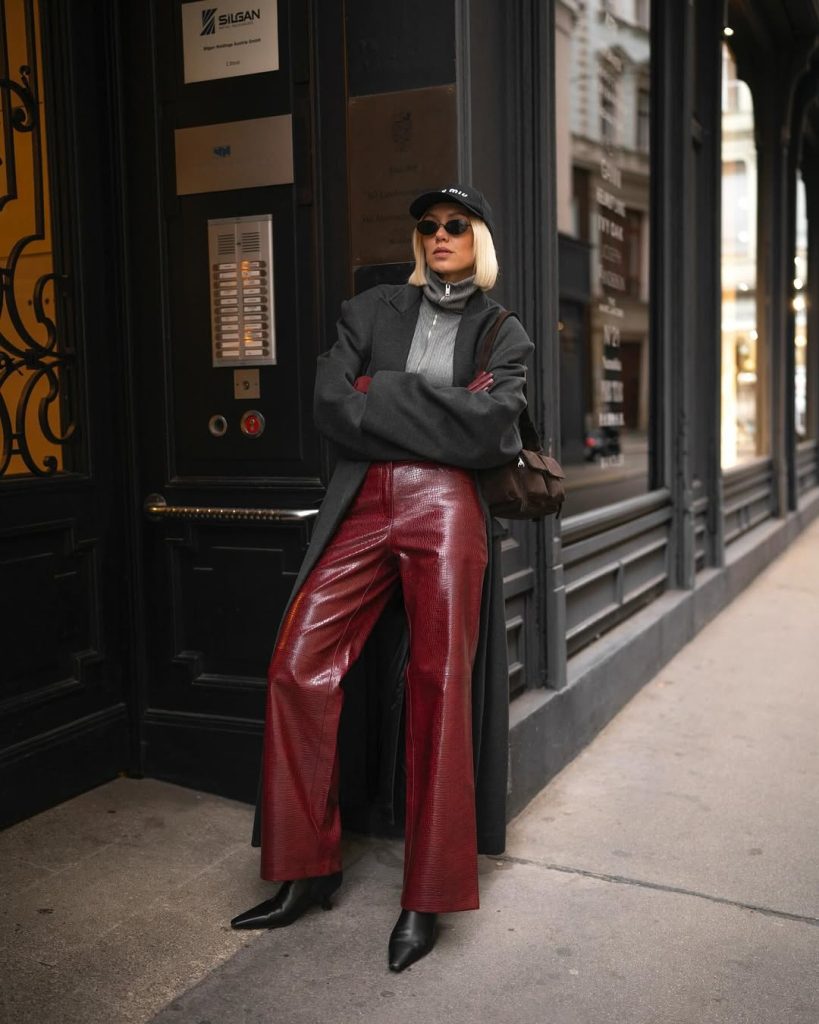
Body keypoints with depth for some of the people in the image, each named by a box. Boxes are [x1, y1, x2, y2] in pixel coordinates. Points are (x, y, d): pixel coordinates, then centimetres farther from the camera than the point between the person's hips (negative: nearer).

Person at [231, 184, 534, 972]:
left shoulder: (504, 335, 13)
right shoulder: (370, 311, 17)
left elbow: (489, 433, -5)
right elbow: (331, 408, 1)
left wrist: (384, 393, -4)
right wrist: (444, 409, -3)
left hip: (448, 512, -2)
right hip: (361, 508, 2)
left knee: (438, 692, -3)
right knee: (297, 670, -6)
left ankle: (427, 897, 9)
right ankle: (309, 870, 10)